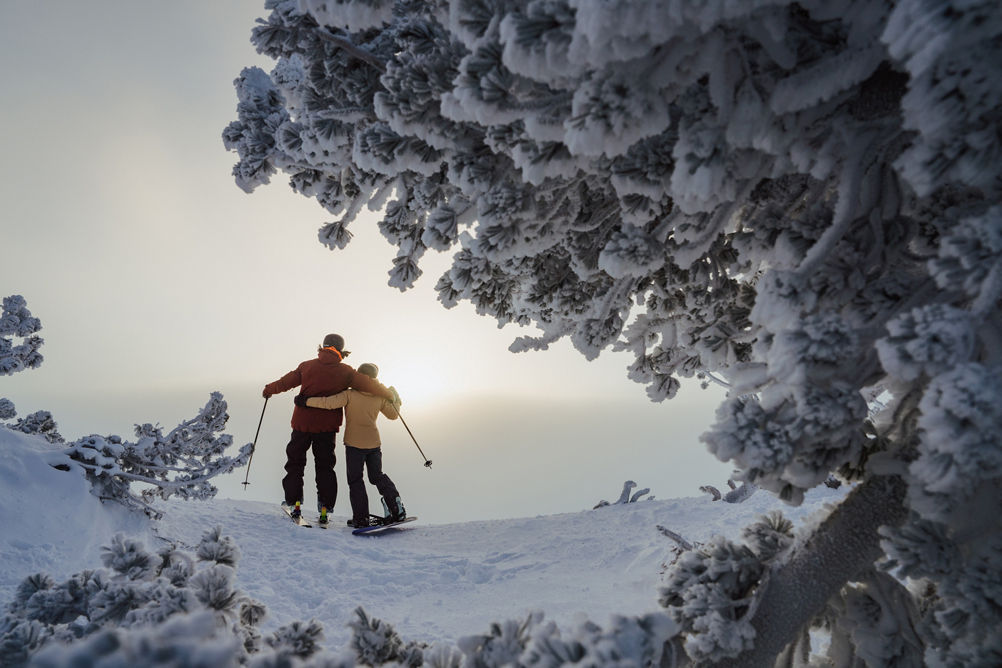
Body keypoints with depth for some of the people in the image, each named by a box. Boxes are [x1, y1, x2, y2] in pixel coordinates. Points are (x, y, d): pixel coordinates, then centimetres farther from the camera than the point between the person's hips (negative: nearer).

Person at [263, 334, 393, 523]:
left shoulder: (307, 366, 0)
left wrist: (269, 389, 27)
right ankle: (325, 505, 8)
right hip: (327, 425, 0)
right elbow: (368, 384, -7)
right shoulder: (345, 372, -5)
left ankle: (293, 500, 15)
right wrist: (389, 395, 7)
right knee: (325, 465, 12)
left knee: (295, 460, 17)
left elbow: (287, 381, 8)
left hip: (302, 422, 1)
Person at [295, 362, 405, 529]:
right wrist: (395, 400, 29)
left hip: (354, 443, -4)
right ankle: (396, 508, 8)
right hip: (374, 443, 4)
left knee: (355, 480, 6)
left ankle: (361, 517, 2)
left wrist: (306, 401, -13)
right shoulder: (380, 397, 1)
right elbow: (393, 415, 13)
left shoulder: (349, 395, -11)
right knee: (378, 476, 18)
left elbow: (329, 403, -22)